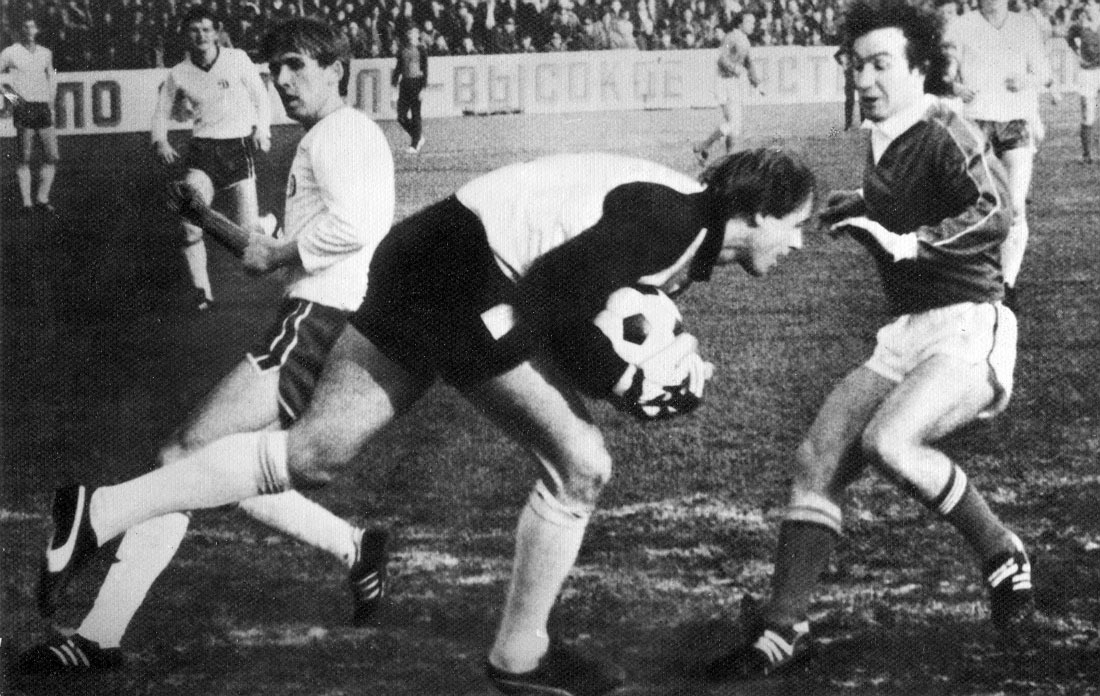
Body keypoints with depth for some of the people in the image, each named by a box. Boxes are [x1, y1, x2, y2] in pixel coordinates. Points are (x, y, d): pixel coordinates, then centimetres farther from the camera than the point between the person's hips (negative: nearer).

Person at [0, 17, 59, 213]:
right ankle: (27, 202, -1)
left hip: (43, 108, 5)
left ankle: (42, 198, 10)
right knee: (25, 157, -5)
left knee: (53, 156, -1)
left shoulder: (45, 53, 14)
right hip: (23, 107, -5)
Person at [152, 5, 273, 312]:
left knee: (248, 230, -4)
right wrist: (160, 141, -2)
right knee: (191, 223, -18)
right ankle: (200, 290, -5)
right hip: (202, 151, 1)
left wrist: (261, 129, -7)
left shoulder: (237, 59, -3)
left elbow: (260, 96, 7)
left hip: (238, 148, -1)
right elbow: (162, 111, 15)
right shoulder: (179, 74, 2)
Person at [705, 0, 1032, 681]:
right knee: (817, 458, -6)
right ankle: (783, 630, -3)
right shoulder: (884, 142, 13)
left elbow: (995, 213, -30)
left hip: (969, 329, -8)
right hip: (907, 335, 8)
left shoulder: (946, 133, -13)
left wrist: (909, 242, -34)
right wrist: (859, 208, 26)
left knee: (888, 442, -31)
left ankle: (1004, 555, -9)